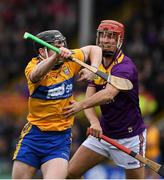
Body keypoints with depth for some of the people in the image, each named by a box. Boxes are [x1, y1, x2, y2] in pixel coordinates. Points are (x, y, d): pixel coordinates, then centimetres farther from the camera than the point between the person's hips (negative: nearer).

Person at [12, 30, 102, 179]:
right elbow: (36, 75, -37)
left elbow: (94, 49, 15)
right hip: (34, 134, 0)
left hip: (60, 139, 0)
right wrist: (56, 56, -54)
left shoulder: (70, 60, -2)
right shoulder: (33, 65, -10)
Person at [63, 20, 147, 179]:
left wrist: (81, 105, -51)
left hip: (129, 137, -7)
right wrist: (94, 122, -29)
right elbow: (89, 99, -8)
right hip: (103, 133, 7)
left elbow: (109, 94, -37)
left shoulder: (125, 66, -19)